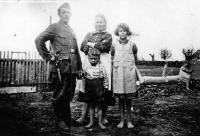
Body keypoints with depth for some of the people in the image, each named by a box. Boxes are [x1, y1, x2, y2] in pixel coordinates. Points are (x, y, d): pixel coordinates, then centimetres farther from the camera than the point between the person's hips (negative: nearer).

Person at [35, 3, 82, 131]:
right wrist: (48, 57, -11)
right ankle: (61, 120, 17)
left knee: (69, 95, 13)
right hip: (60, 66, -6)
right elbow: (39, 40, -12)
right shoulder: (54, 27, -1)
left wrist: (79, 67, 15)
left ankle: (67, 119, 27)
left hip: (72, 66, 7)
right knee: (60, 95, 2)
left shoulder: (71, 30, 21)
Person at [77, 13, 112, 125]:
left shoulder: (108, 36, 13)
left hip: (103, 63, -2)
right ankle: (84, 116, 3)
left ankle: (104, 117, 7)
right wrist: (98, 45, -6)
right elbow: (83, 47, 5)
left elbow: (104, 46, -8)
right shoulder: (89, 35, 21)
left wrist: (91, 44, 0)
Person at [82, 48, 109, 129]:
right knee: (91, 106, 11)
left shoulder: (101, 67, -4)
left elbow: (105, 77, 1)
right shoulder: (86, 66, 4)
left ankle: (100, 122, 16)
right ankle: (91, 122, 21)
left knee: (99, 106, 6)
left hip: (98, 87, -2)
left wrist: (105, 87, 2)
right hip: (89, 87, 2)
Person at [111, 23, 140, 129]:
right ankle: (122, 120, 14)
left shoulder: (132, 45, 4)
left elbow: (135, 59, 12)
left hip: (129, 73, -1)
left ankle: (129, 120, 13)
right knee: (120, 98, 4)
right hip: (118, 73, 1)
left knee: (129, 98, 3)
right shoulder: (114, 45, 6)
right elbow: (112, 59, 13)